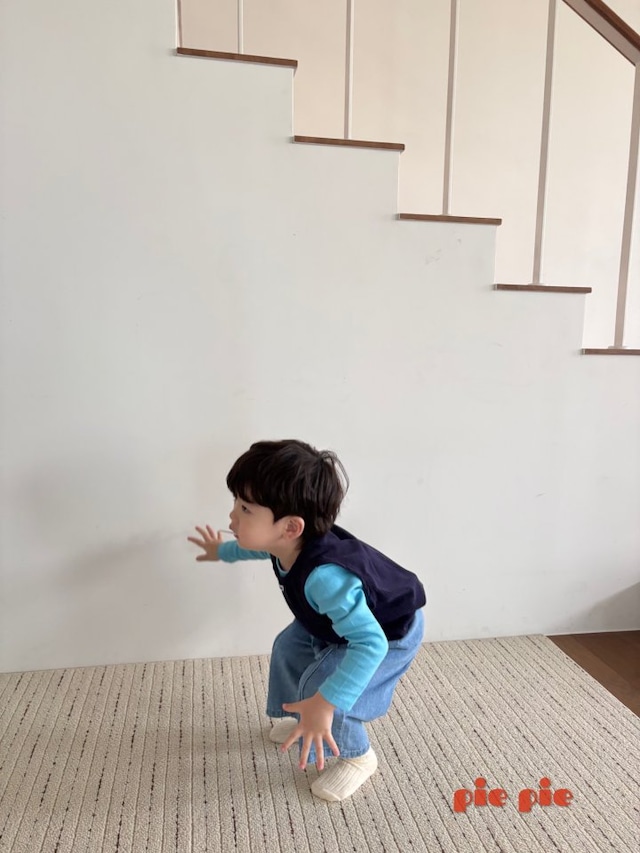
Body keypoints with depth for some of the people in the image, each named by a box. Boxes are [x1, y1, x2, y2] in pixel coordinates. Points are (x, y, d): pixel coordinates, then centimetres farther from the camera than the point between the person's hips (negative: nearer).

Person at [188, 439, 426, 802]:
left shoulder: (324, 576, -47)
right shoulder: (290, 542, -20)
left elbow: (371, 644, -48)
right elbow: (261, 549, 7)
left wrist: (323, 704, -49)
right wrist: (223, 551, 25)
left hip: (391, 632, -8)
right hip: (347, 617, 9)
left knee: (320, 686, -15)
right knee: (289, 648, 15)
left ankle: (358, 757, 14)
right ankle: (303, 719, 41)